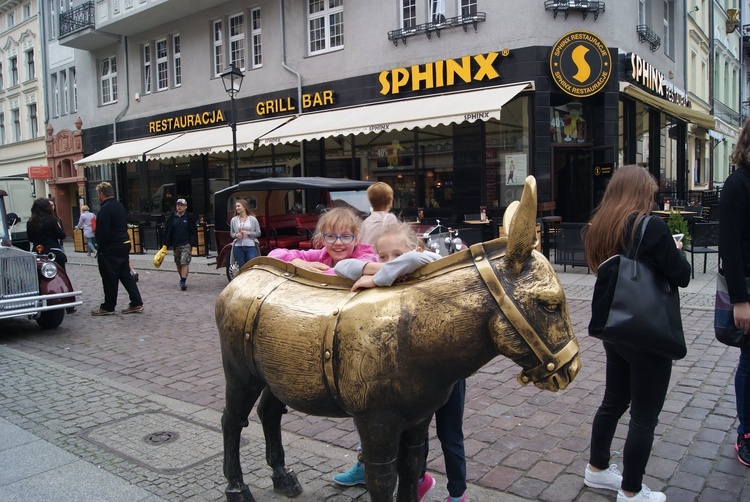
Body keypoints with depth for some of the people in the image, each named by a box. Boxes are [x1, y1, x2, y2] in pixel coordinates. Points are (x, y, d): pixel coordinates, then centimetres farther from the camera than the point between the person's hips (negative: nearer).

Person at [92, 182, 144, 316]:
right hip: (124, 244, 9)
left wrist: (100, 249, -13)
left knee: (110, 279, 1)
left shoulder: (105, 209, -16)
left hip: (111, 248, -9)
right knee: (126, 275, 12)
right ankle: (136, 303, 11)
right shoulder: (120, 206, 13)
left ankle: (108, 307, 11)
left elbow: (103, 232, -20)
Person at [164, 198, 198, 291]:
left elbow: (194, 232, 0)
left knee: (185, 263, -12)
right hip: (175, 245, 4)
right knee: (178, 264, 13)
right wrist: (166, 244, 3)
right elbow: (167, 231, 9)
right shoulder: (171, 218, 6)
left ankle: (183, 281, -14)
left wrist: (192, 244, -5)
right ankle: (182, 278, 29)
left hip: (186, 244, -4)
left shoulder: (189, 217, -1)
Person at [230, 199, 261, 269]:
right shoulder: (234, 220, 6)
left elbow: (258, 233, 3)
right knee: (241, 268, 7)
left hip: (251, 246, -2)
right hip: (238, 247, 2)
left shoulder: (253, 219, 0)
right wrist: (236, 235, -9)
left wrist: (248, 233, -13)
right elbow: (232, 234, 13)